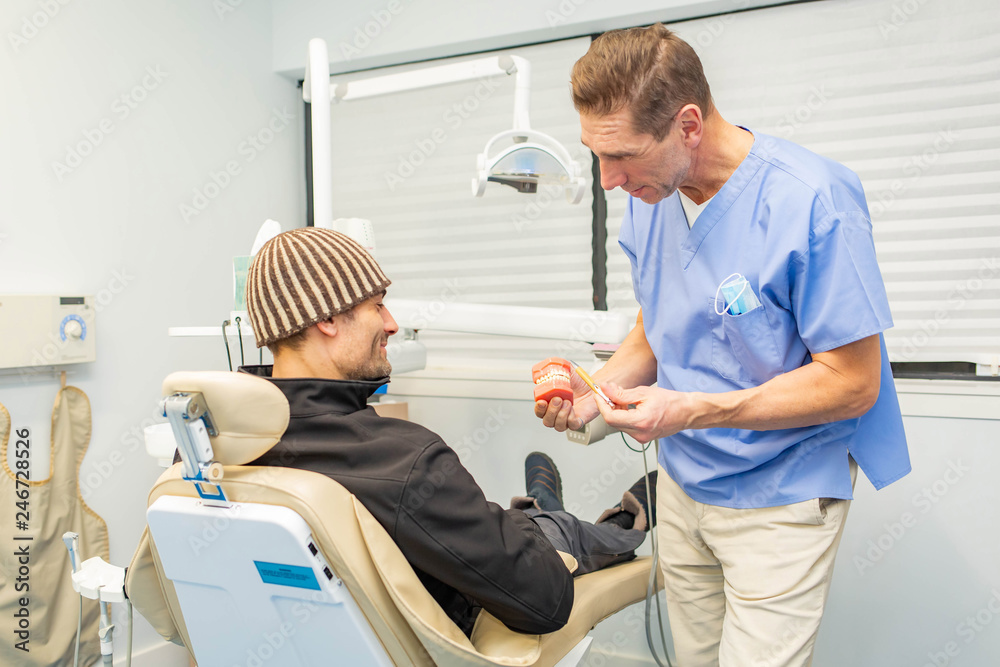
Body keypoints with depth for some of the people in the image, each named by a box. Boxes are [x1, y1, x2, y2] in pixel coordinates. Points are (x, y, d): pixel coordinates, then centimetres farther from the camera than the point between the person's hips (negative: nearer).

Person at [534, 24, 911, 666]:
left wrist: (694, 409, -27)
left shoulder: (812, 202, -24)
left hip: (780, 499, -6)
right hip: (683, 483, 6)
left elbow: (853, 383, -20)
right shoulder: (648, 197, -3)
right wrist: (600, 390, -9)